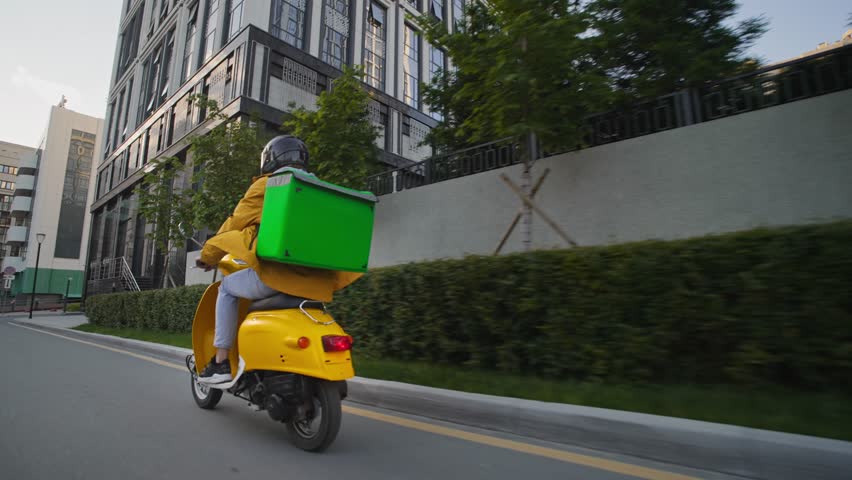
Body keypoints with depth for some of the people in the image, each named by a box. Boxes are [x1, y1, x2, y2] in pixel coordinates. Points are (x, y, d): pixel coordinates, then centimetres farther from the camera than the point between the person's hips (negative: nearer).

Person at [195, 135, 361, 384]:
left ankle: (221, 362, 17)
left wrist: (209, 256, 23)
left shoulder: (266, 185, 6)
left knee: (228, 287, 21)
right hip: (314, 277, 6)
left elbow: (235, 223, 9)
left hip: (277, 272, -5)